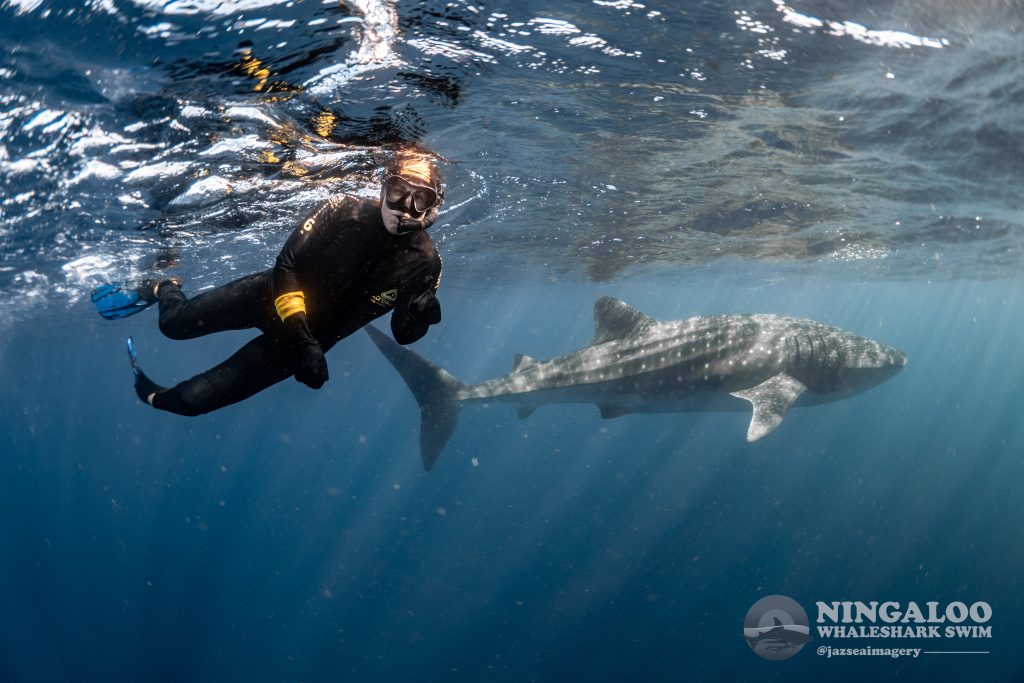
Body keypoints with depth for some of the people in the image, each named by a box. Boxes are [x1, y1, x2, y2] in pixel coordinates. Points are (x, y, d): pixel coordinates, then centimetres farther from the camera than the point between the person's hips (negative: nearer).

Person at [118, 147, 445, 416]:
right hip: (275, 296, 0)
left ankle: (156, 396, 34)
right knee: (173, 323, 11)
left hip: (312, 335, 0)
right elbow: (286, 264, -18)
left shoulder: (424, 262, -22)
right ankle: (165, 289, 47)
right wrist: (299, 334, -27)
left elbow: (403, 334, -12)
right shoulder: (344, 209, -24)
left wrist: (420, 316, -36)